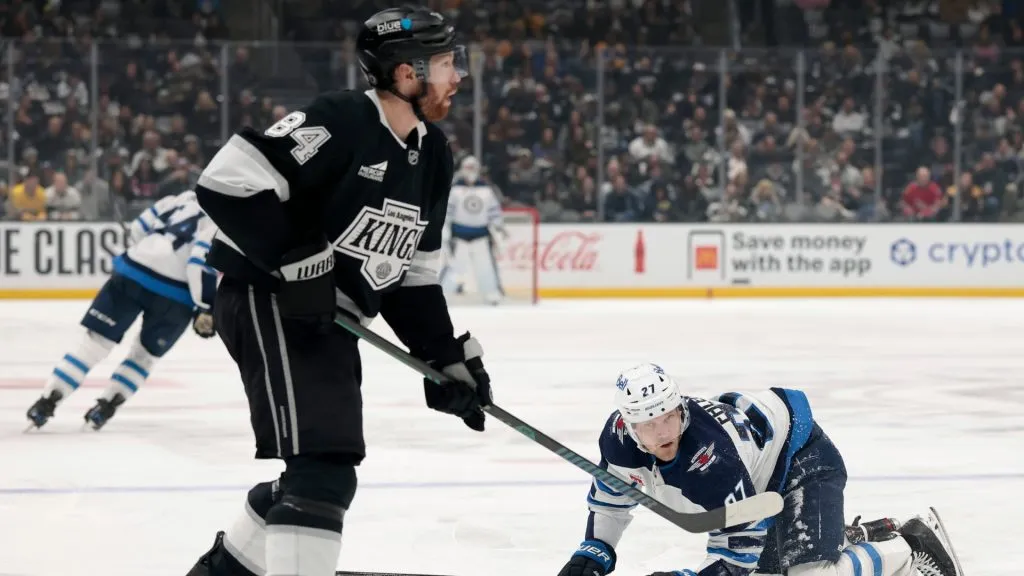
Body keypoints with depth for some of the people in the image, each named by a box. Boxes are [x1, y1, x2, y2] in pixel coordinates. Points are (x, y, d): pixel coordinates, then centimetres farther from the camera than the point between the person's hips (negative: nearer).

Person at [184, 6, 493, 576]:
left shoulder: (432, 156, 9)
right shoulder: (337, 123, -19)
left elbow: (413, 272, 16)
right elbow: (228, 180, -25)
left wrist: (447, 355, 10)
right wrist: (297, 260, -26)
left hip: (330, 320, 10)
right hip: (269, 300, -10)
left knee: (317, 471, 20)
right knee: (322, 470, -20)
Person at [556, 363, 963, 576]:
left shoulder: (711, 461, -41)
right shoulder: (621, 433, -20)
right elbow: (612, 491, 3)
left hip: (801, 460, -9)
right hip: (761, 482, 9)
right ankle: (856, 538, 40)